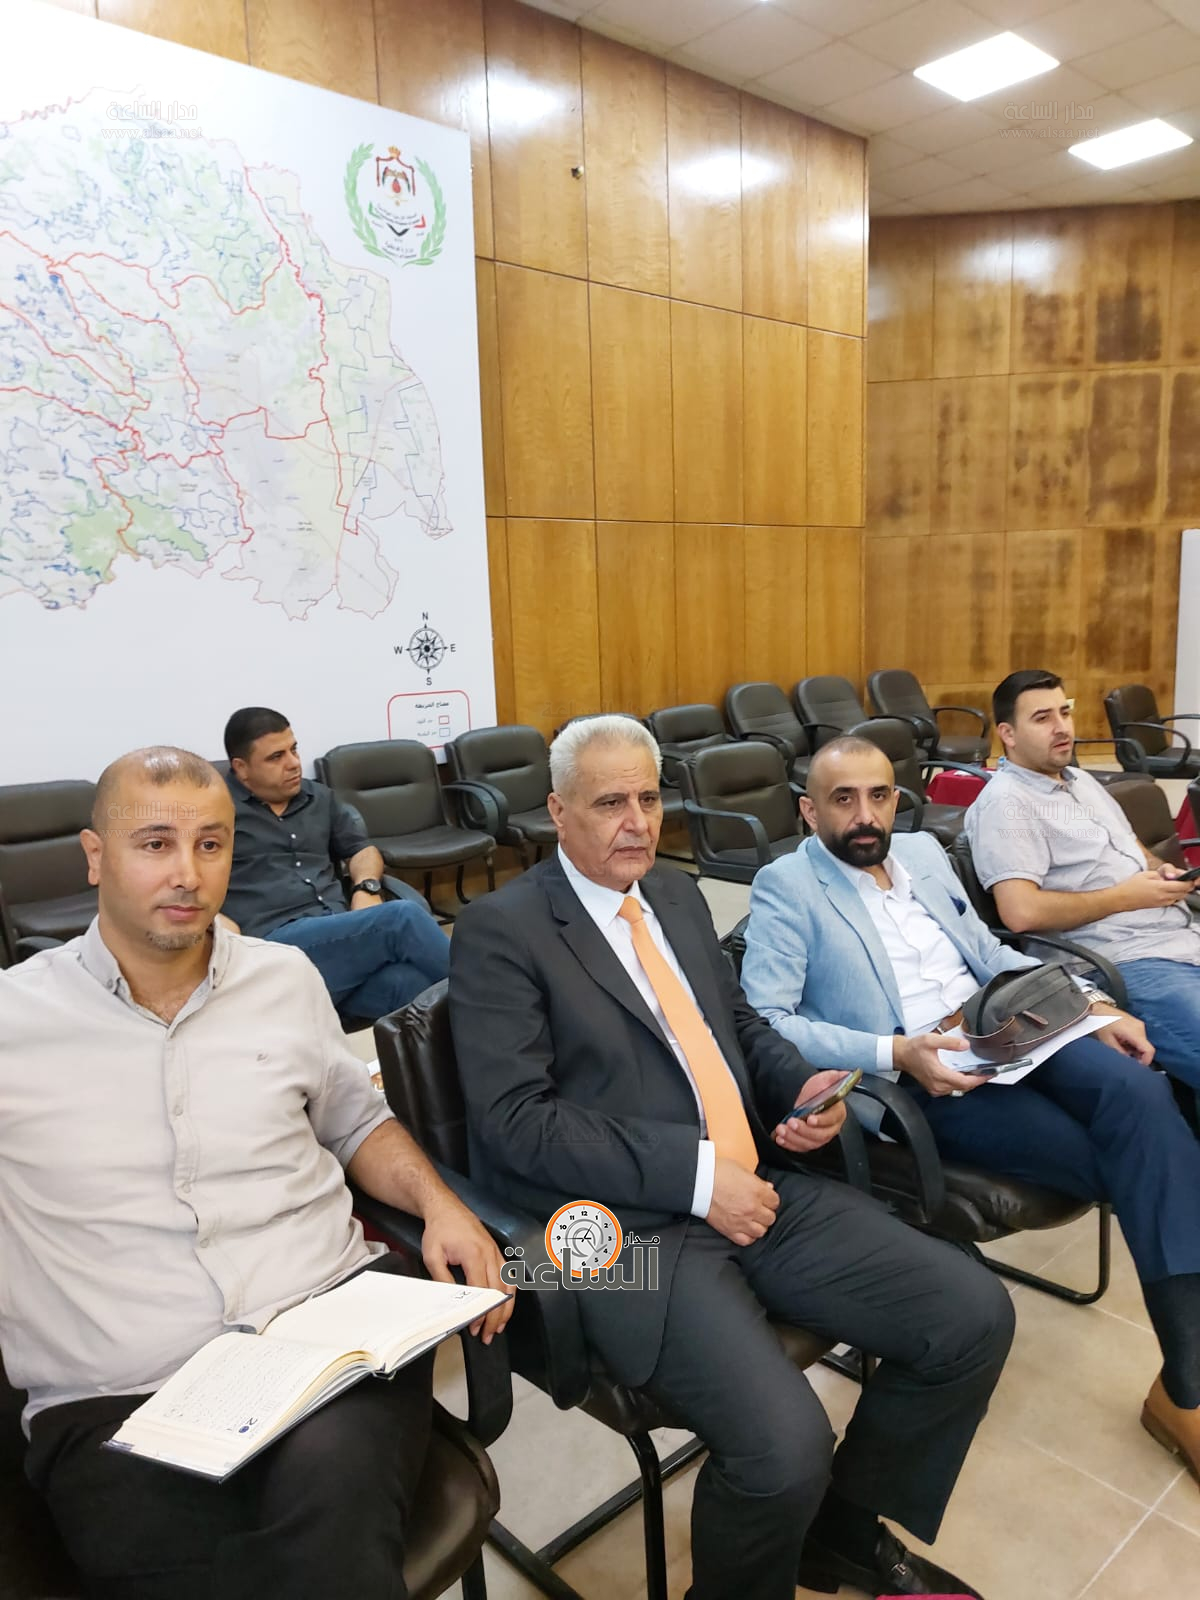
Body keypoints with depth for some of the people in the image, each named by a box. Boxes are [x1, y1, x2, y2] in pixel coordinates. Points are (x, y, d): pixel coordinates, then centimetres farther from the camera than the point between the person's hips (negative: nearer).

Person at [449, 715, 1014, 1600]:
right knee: (785, 1445, -25)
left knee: (974, 1314, -3)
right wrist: (694, 1174, -19)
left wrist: (805, 1084, 0)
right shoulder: (501, 930, -9)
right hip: (632, 1227, -7)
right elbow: (514, 1118, -16)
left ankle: (847, 1523, 23)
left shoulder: (679, 894, 14)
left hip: (762, 1185, 7)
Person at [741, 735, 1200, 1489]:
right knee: (1131, 1160, -20)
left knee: (1139, 1090, -23)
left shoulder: (923, 851, 17)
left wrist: (1088, 1004, 6)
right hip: (917, 1078, -6)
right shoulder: (787, 887, -5)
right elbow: (766, 1024, -14)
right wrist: (897, 1053, -23)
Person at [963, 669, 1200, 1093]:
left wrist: (1164, 871, 5)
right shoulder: (1005, 802, -9)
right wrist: (1124, 897, -11)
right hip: (1128, 963, -9)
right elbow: (1022, 912, -19)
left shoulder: (1083, 781, 20)